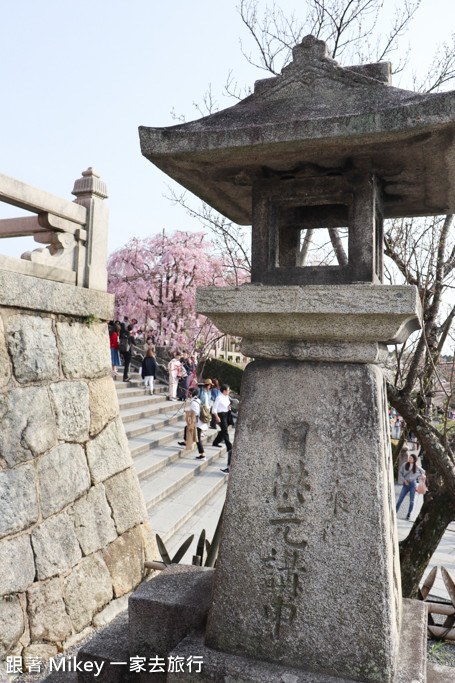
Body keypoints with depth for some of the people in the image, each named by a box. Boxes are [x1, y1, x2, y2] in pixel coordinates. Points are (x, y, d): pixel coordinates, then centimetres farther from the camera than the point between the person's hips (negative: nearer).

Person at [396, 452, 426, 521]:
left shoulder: (417, 467, 0)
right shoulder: (404, 465, -1)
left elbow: (423, 471, 16)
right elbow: (401, 472, 7)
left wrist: (422, 475, -4)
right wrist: (404, 480, -4)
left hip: (413, 484, 0)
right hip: (406, 484, 0)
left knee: (411, 501, 5)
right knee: (400, 499, -3)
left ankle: (408, 515, 18)